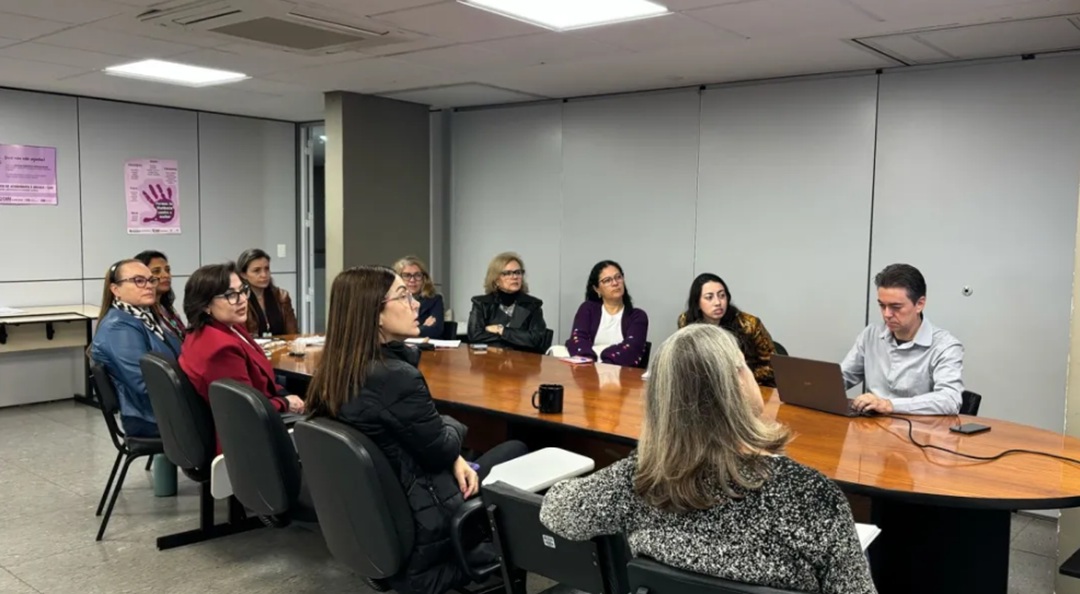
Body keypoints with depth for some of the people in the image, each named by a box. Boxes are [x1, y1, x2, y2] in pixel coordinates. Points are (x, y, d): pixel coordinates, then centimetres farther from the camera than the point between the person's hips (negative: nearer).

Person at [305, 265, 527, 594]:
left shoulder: (336, 370, -2)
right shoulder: (396, 377, -30)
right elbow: (441, 448, -15)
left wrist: (455, 459, -5)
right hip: (418, 521, -8)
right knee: (517, 450, 12)